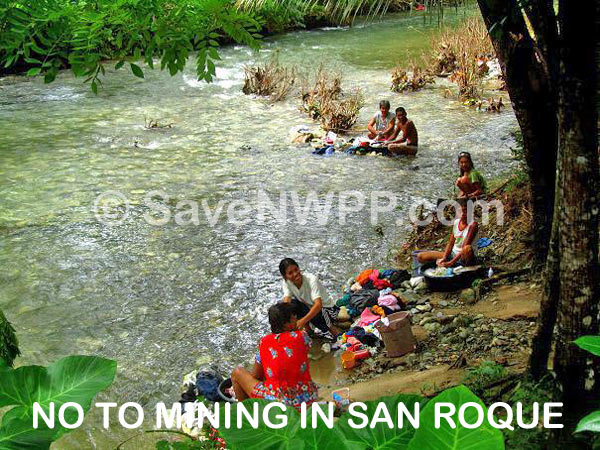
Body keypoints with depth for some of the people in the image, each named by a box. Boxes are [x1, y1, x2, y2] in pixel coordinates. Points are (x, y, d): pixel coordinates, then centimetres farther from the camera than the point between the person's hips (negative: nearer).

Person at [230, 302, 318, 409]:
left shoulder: (264, 343, -2)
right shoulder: (302, 336, -5)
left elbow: (256, 376, 7)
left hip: (278, 403, -2)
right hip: (308, 400, 2)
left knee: (237, 372, 19)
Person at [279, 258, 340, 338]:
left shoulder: (311, 280, -30)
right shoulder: (286, 283, -15)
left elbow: (318, 305, -40)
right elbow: (286, 303, -27)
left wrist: (303, 321, -52)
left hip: (327, 308, -5)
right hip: (309, 307, 5)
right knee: (292, 303, -20)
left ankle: (333, 330, -6)